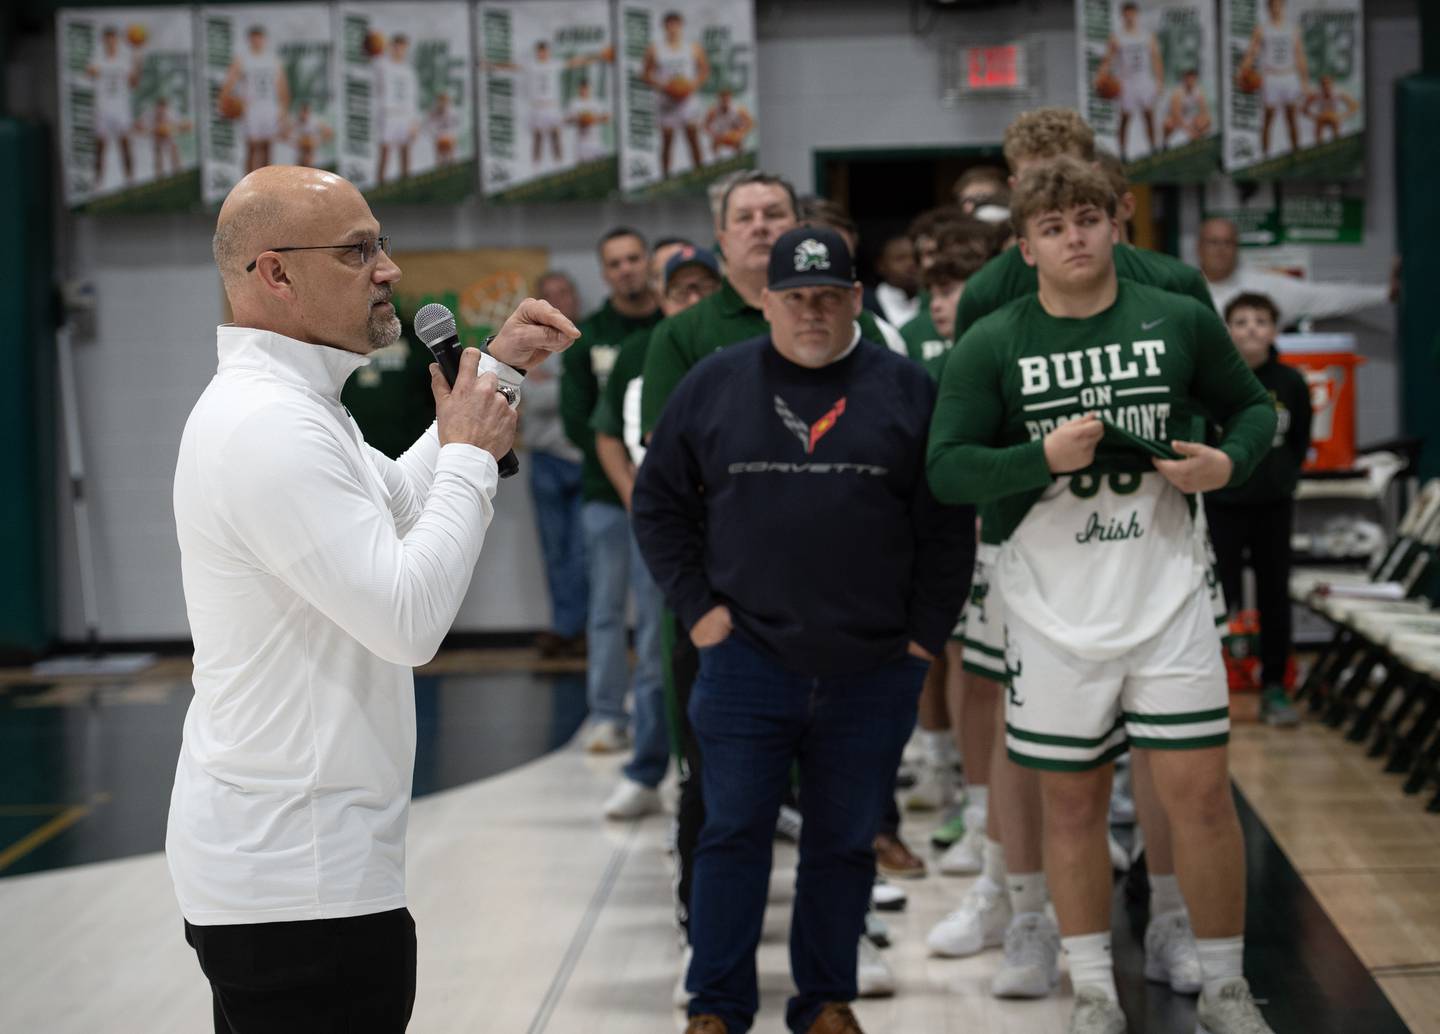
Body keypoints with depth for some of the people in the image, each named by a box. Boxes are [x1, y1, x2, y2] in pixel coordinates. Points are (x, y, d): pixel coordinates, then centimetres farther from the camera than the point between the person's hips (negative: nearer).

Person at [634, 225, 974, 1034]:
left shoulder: (906, 390, 3)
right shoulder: (716, 385, 4)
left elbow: (946, 526, 4)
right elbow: (659, 503, 10)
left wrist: (926, 633, -1)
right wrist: (696, 604, 2)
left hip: (874, 671, 0)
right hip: (748, 658, 0)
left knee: (846, 841, 9)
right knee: (735, 832, 2)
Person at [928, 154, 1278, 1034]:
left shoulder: (1181, 321, 1)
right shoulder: (991, 347, -2)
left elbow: (1251, 406, 14)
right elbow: (948, 469, -7)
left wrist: (1231, 462, -7)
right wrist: (1044, 458, -22)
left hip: (1168, 592, 0)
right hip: (1053, 608, 0)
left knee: (1199, 788, -2)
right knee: (1073, 800, 8)